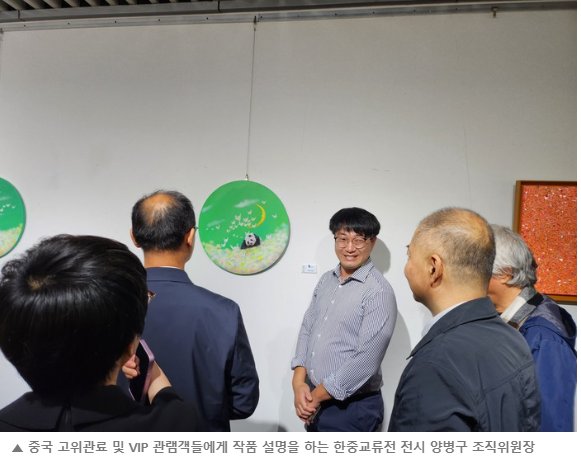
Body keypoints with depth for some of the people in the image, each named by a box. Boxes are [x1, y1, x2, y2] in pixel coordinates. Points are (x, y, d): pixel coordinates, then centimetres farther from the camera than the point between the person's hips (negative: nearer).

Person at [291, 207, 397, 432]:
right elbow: (307, 329, 5)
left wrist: (316, 395, -13)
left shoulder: (378, 292, -18)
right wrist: (299, 382, -8)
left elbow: (366, 360, -21)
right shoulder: (326, 280, 5)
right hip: (315, 401, 6)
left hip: (351, 407, -6)